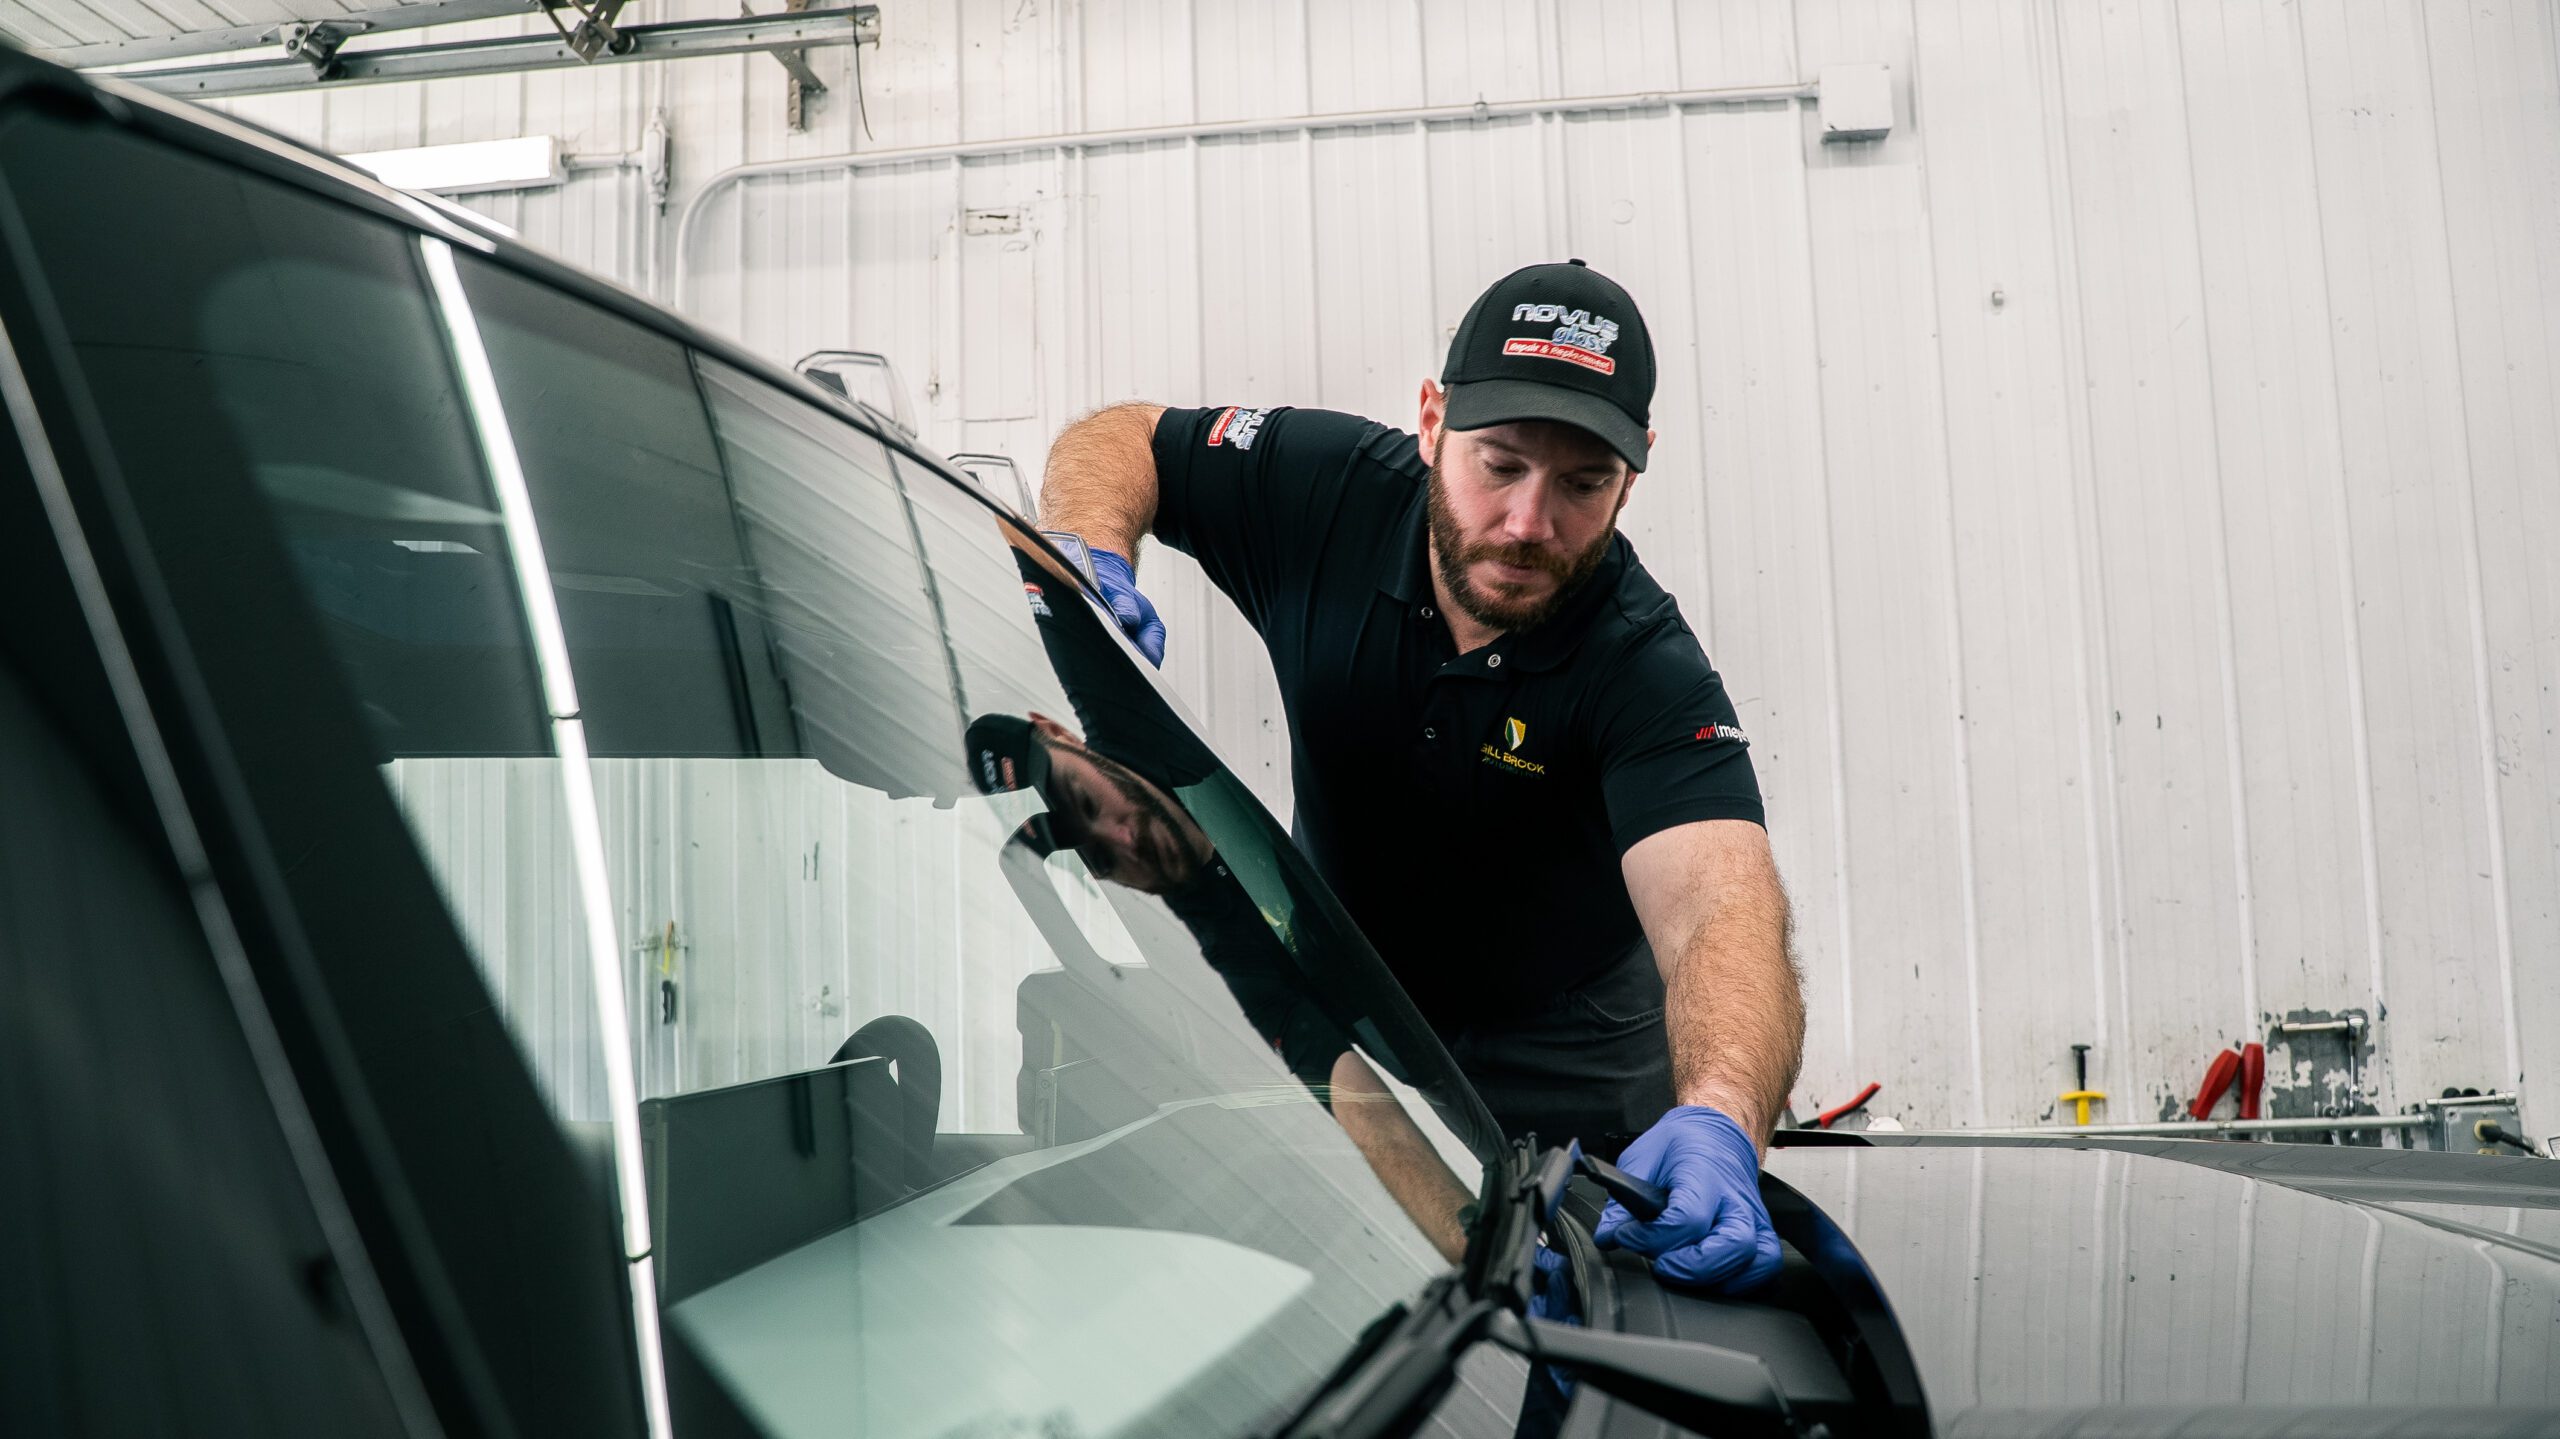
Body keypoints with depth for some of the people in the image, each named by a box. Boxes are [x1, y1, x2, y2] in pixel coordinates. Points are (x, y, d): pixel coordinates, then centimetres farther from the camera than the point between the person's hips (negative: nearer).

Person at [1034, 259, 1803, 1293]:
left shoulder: (1649, 672, -30)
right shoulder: (1326, 489, -21)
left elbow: (1721, 906, -45)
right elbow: (1115, 441, -5)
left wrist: (1721, 1113, -66)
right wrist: (1091, 550, -28)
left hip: (1565, 1053, -2)